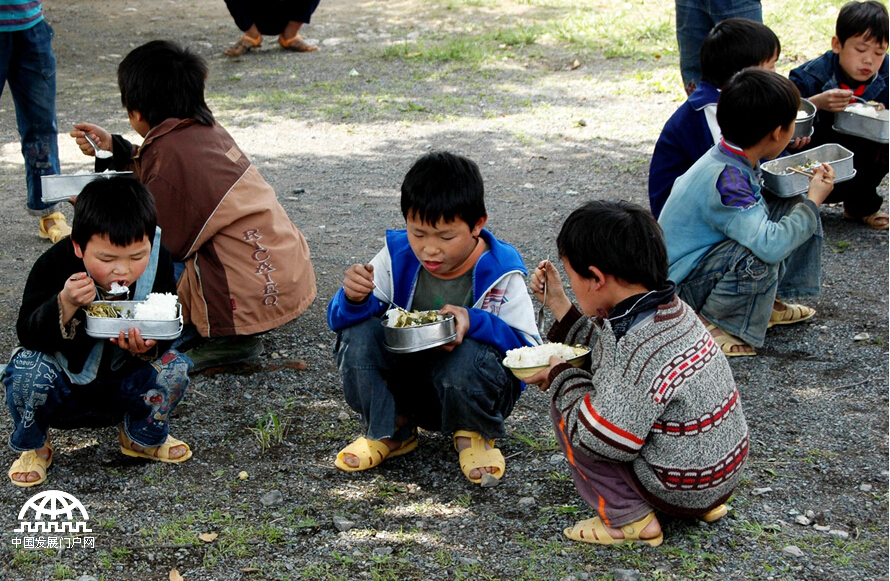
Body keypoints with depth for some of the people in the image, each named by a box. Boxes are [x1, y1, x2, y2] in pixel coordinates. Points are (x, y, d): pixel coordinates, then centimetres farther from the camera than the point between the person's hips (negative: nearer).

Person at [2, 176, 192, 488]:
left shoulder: (157, 264, -17)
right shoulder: (53, 265, -24)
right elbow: (27, 335, -25)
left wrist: (148, 348, -37)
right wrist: (65, 304, -44)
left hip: (122, 378, 2)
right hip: (64, 381, -2)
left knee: (174, 368, -22)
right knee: (28, 368, -33)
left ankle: (143, 437, 9)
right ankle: (32, 447, -1)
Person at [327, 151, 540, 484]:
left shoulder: (500, 275, -16)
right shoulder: (397, 257, -9)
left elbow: (530, 350, -20)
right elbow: (339, 319, -7)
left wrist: (474, 322, -36)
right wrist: (354, 299, -32)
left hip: (469, 392, -3)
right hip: (404, 382, 3)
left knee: (468, 357, -38)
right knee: (359, 333, -23)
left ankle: (474, 435, -2)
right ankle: (389, 431, -1)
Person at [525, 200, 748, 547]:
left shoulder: (641, 348, -28)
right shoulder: (670, 310, 0)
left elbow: (604, 441, -25)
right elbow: (608, 350, 17)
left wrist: (561, 376, -12)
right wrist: (558, 304, 16)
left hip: (679, 488, -9)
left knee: (565, 408, -5)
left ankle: (628, 518, -2)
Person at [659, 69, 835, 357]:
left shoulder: (733, 160, -2)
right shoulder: (725, 181, -32)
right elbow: (770, 245, -42)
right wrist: (813, 201, -27)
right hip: (681, 287, -10)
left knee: (793, 205, 6)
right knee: (758, 258, -38)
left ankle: (768, 301, 13)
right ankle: (713, 323, -13)